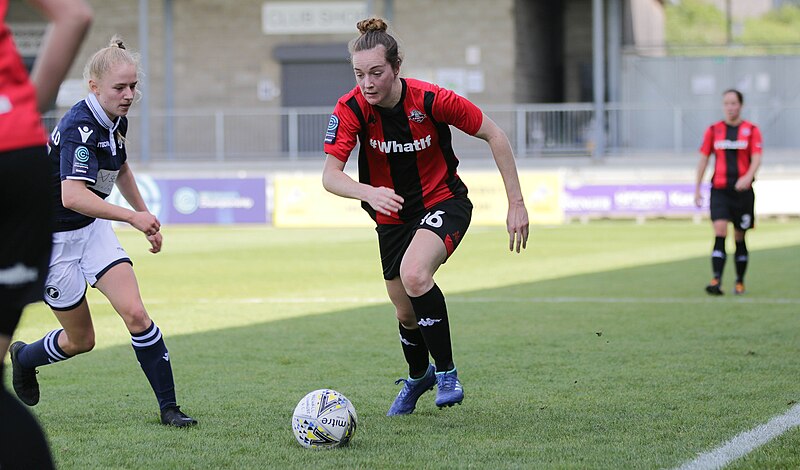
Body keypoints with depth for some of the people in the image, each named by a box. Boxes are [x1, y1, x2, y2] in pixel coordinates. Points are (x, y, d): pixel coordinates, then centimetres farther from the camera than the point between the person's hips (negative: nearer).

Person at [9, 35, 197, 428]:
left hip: (93, 229, 7)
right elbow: (72, 195, -40)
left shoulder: (116, 120, 0)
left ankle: (169, 407, -7)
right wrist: (132, 217, -45)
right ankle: (24, 358, 36)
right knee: (81, 341, 5)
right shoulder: (80, 127, -26)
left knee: (135, 314, -12)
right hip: (52, 237, -7)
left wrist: (145, 216, 25)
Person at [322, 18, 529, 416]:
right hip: (392, 216, 3)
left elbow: (494, 135, -13)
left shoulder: (432, 100, -24)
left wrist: (516, 202, -14)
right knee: (406, 313, 13)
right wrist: (368, 192, -47)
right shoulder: (350, 109, -19)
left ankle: (446, 371, -13)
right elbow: (330, 175, -25)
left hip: (444, 202, -3)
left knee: (414, 275, -32)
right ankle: (418, 376, 47)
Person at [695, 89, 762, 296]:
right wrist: (697, 189, 6)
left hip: (743, 190, 0)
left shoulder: (751, 130, 2)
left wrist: (747, 177, -26)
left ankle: (740, 282, 21)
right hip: (719, 190, 0)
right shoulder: (713, 130, 7)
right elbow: (703, 159, 10)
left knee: (739, 237, 7)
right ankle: (716, 281, -25)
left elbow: (756, 159, -7)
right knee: (720, 232, -17)